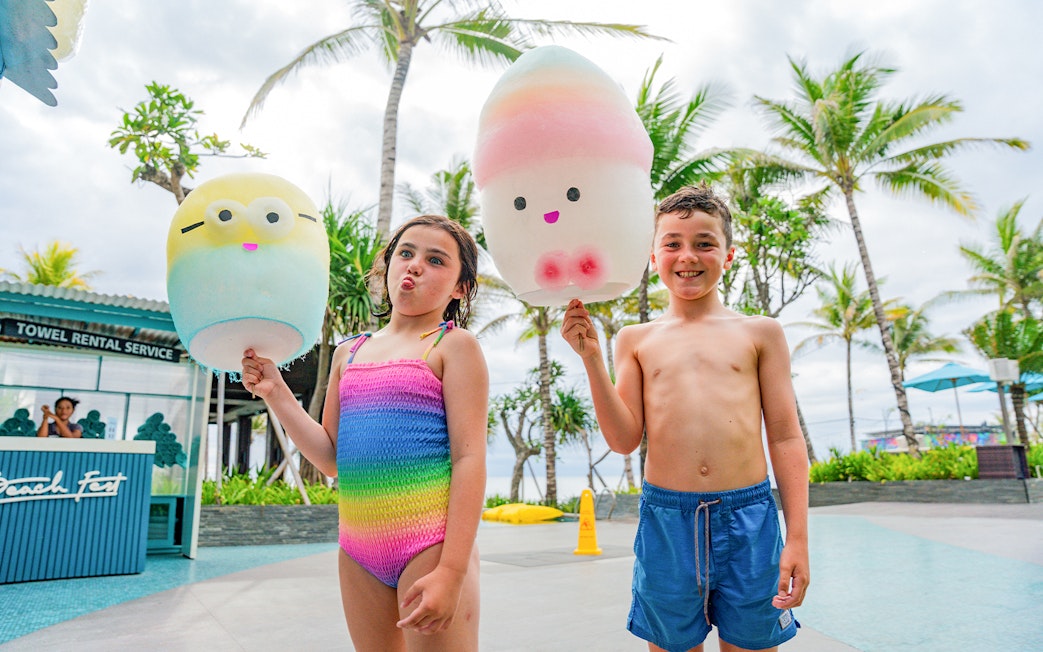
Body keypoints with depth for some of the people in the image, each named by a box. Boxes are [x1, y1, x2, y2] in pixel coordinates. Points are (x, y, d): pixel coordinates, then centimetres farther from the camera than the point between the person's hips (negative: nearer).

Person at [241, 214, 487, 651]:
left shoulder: (453, 345, -3)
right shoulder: (349, 353, 13)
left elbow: (470, 458, -11)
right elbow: (333, 458, 13)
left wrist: (451, 571, -17)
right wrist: (275, 393, 3)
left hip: (429, 542, -5)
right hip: (358, 549, 6)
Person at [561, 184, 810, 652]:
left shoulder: (759, 333, 6)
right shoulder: (636, 340, 7)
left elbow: (785, 437, 5)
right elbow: (624, 439, 1)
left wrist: (798, 538, 0)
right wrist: (592, 358, -8)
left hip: (748, 515, 0)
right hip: (665, 519, 1)